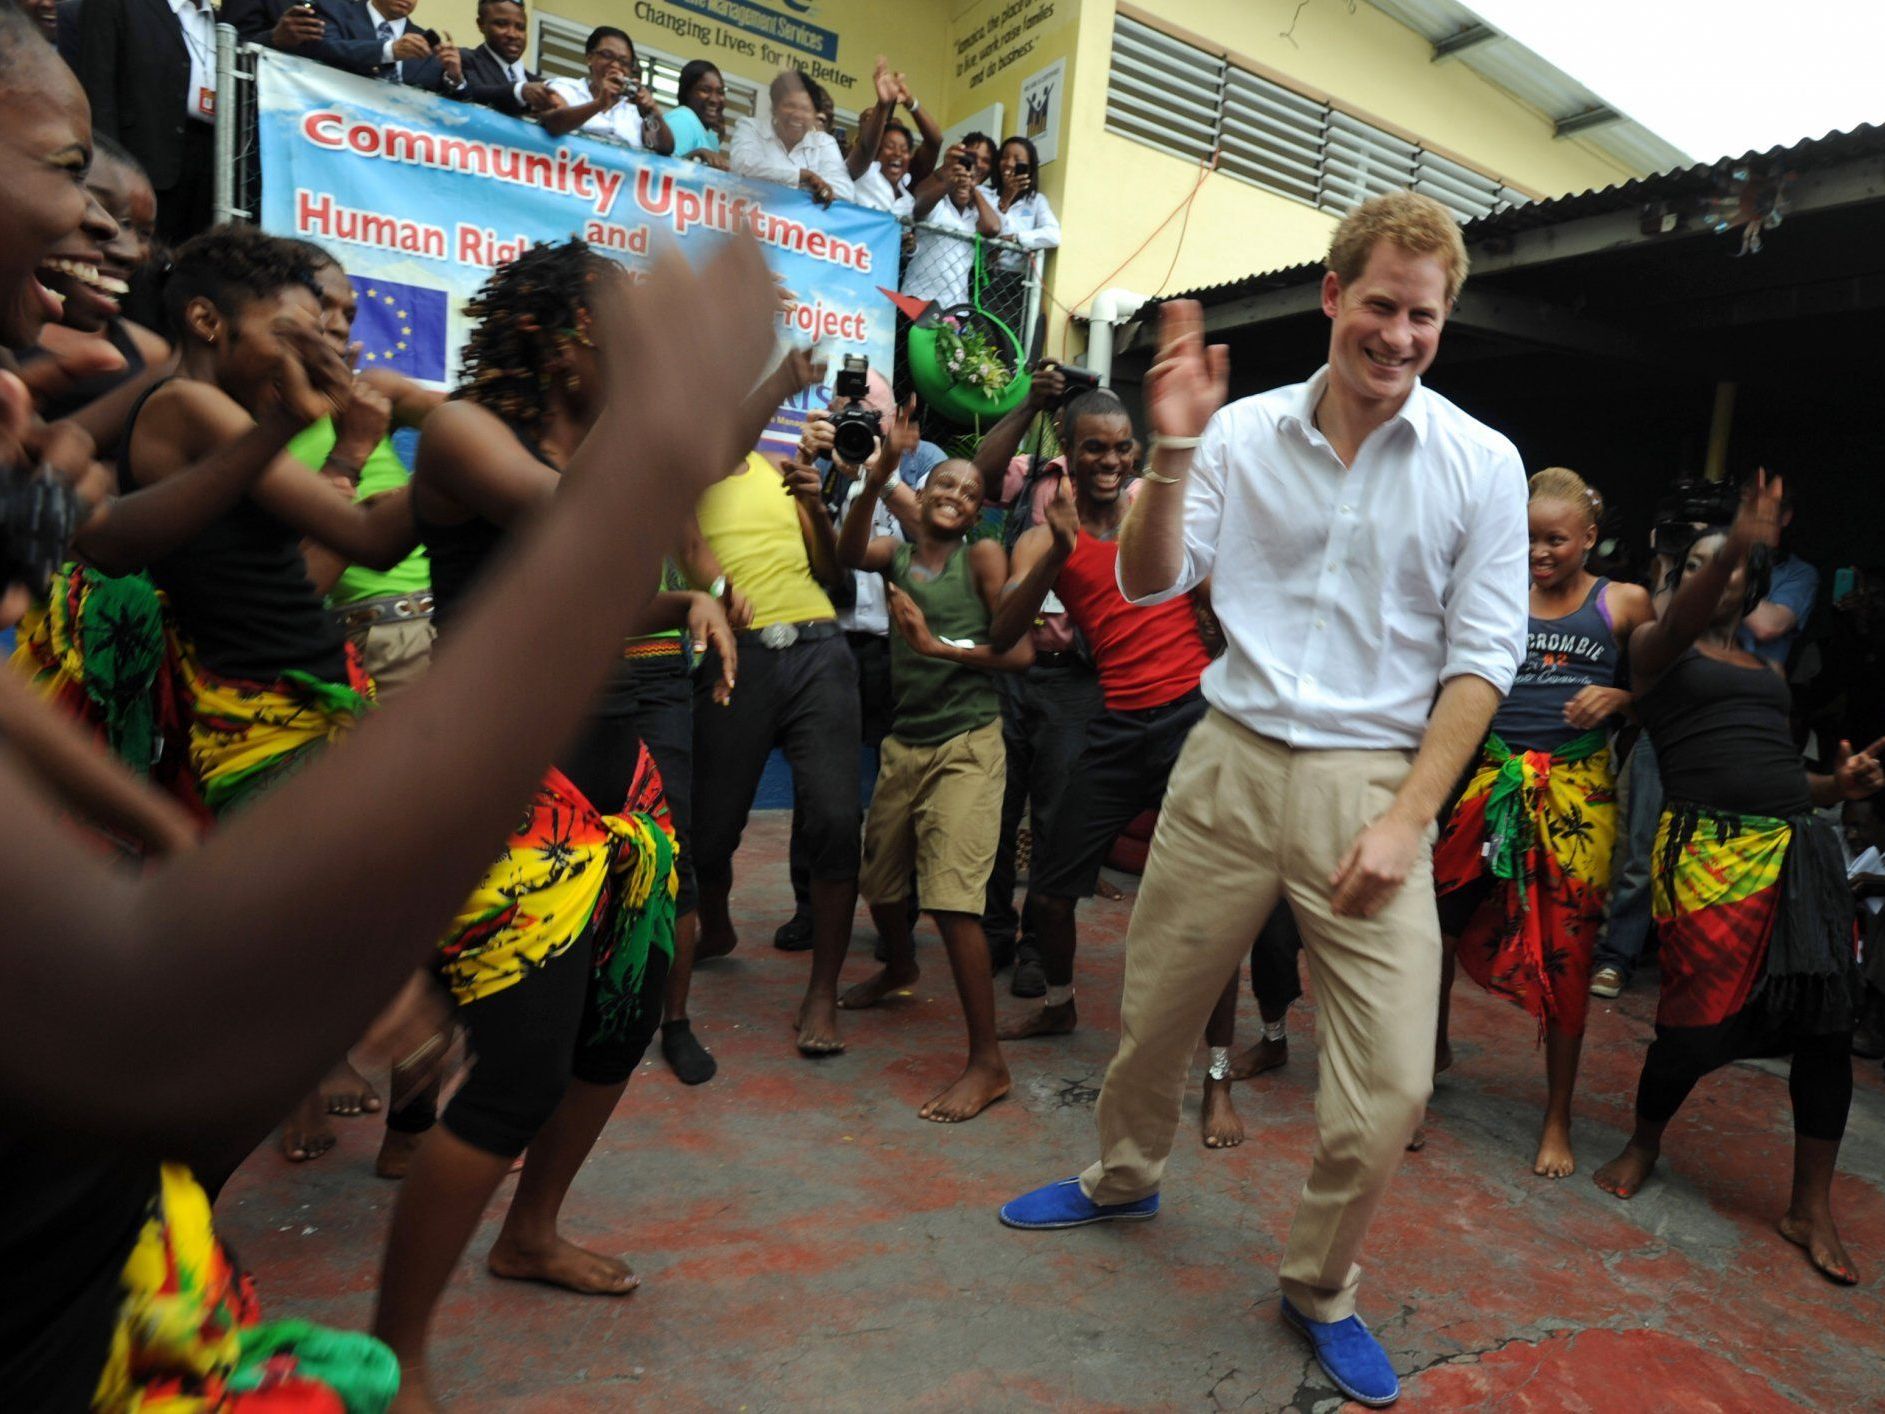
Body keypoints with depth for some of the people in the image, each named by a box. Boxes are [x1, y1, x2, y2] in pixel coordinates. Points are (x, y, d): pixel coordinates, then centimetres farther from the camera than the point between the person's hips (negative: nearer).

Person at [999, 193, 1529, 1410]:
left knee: (1392, 1082, -2)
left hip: (1373, 782, -1)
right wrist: (1173, 454, -17)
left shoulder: (1482, 464, -1)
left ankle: (1320, 1291, 26)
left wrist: (1406, 819, -10)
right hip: (1230, 761, 1)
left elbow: (1483, 659, -2)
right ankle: (1124, 1179, 45)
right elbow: (1150, 584, 0)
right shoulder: (1246, 431, 2)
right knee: (1155, 1007, 14)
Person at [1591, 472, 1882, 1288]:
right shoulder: (1656, 648, 6)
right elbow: (1680, 622, -19)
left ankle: (1811, 1209, 14)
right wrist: (1734, 544, -35)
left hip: (1797, 845, 6)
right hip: (1706, 850, -6)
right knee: (1697, 1022, -5)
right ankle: (1644, 1147, 24)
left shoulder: (1762, 669, 23)